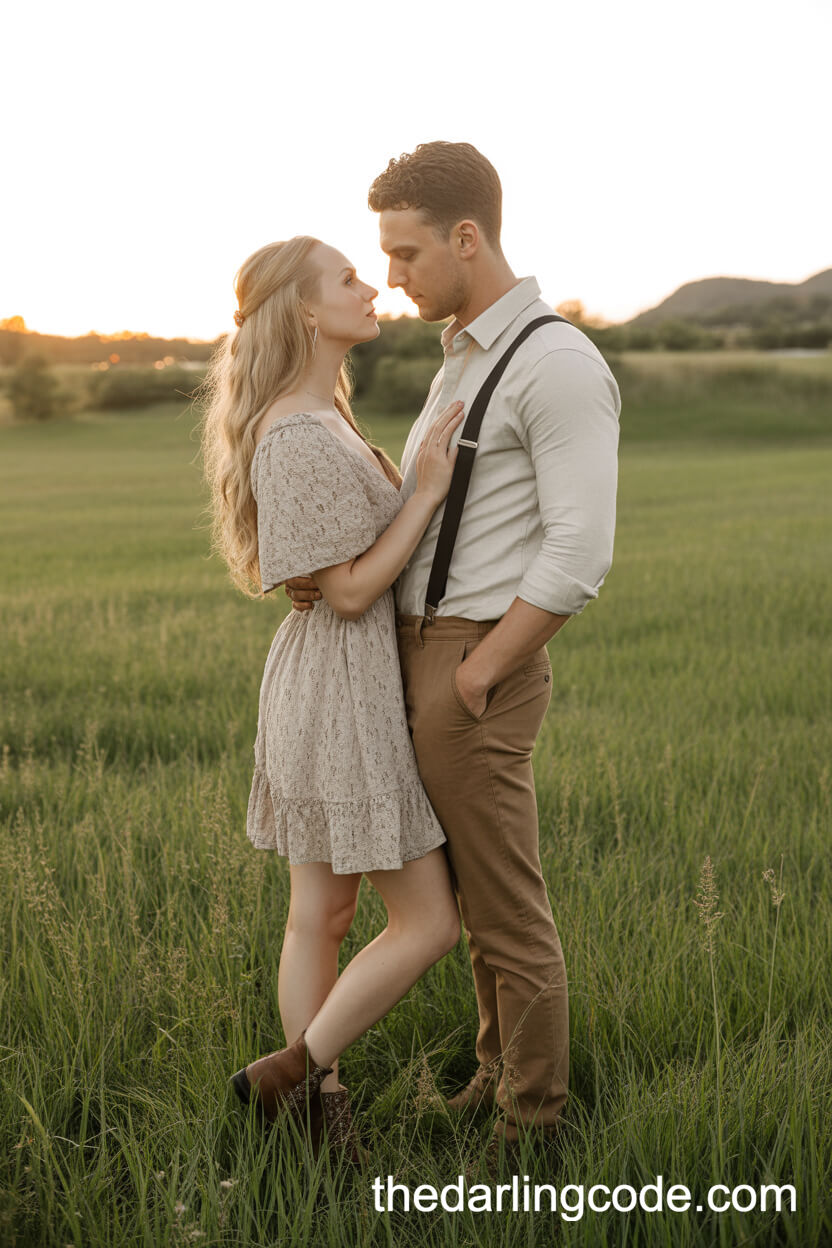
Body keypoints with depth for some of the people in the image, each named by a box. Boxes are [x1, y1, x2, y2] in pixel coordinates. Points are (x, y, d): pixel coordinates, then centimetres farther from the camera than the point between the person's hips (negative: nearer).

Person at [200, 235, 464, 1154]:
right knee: (429, 921, -2)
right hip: (343, 689, -10)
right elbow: (350, 590, -20)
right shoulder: (299, 438, -20)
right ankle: (292, 1071, 9)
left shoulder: (321, 421, 12)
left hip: (338, 684, 10)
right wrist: (429, 488, -17)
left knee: (322, 913, 14)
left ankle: (313, 1108, 24)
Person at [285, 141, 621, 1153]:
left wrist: (474, 680, -19)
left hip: (481, 668, -9)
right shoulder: (467, 358, 15)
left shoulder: (561, 366, -17)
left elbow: (579, 557, -22)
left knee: (505, 905, 3)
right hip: (417, 652, 9)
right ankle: (500, 1069, 35)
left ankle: (533, 1118, 18)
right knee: (475, 886, 19)